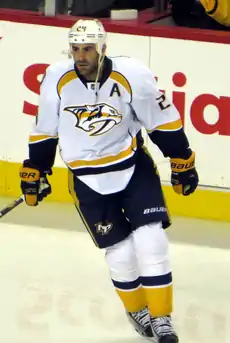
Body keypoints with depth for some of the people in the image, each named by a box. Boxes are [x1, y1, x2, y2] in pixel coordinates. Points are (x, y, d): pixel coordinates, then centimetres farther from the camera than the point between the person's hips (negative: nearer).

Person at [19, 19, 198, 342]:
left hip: (134, 166, -1)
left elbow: (164, 121, -6)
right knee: (120, 252, -2)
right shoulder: (56, 81, -12)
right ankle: (138, 312, 23)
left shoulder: (132, 76, -18)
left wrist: (182, 162, -1)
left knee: (150, 240, -10)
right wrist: (34, 171, 9)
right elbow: (44, 131, 3)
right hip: (88, 178, 1)